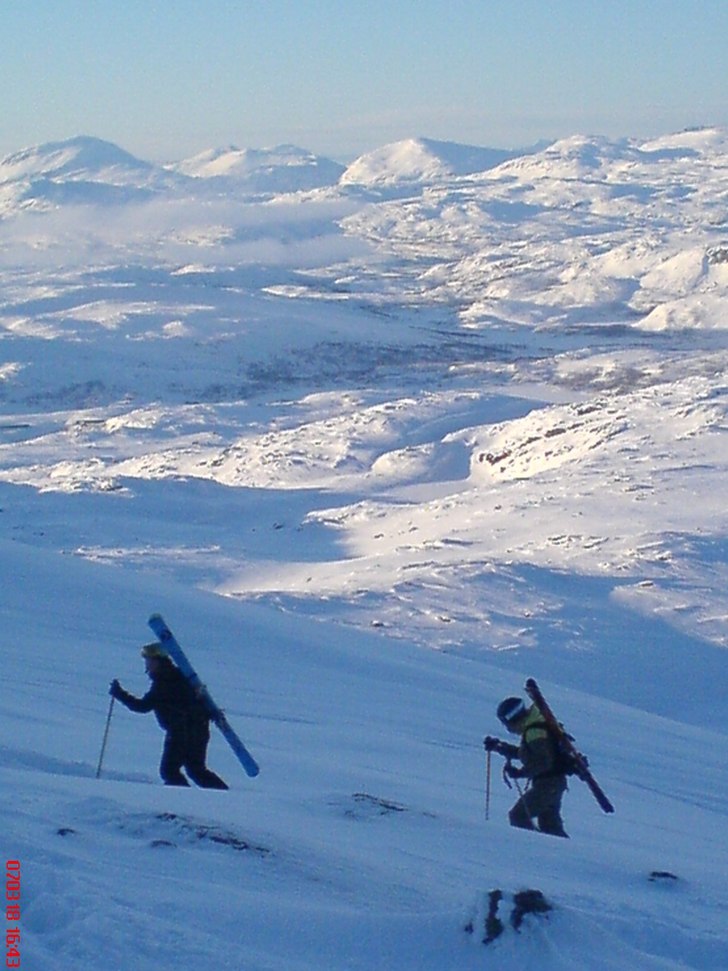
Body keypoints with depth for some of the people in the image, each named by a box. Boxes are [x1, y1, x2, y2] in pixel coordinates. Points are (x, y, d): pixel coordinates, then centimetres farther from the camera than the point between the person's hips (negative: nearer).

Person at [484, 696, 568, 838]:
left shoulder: (535, 732, -20)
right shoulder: (531, 728, 11)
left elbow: (543, 763, -27)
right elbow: (525, 753, 25)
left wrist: (520, 772, -25)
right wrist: (498, 747, 19)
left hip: (547, 783, -10)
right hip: (554, 783, 10)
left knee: (519, 815, -5)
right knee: (550, 825, 17)